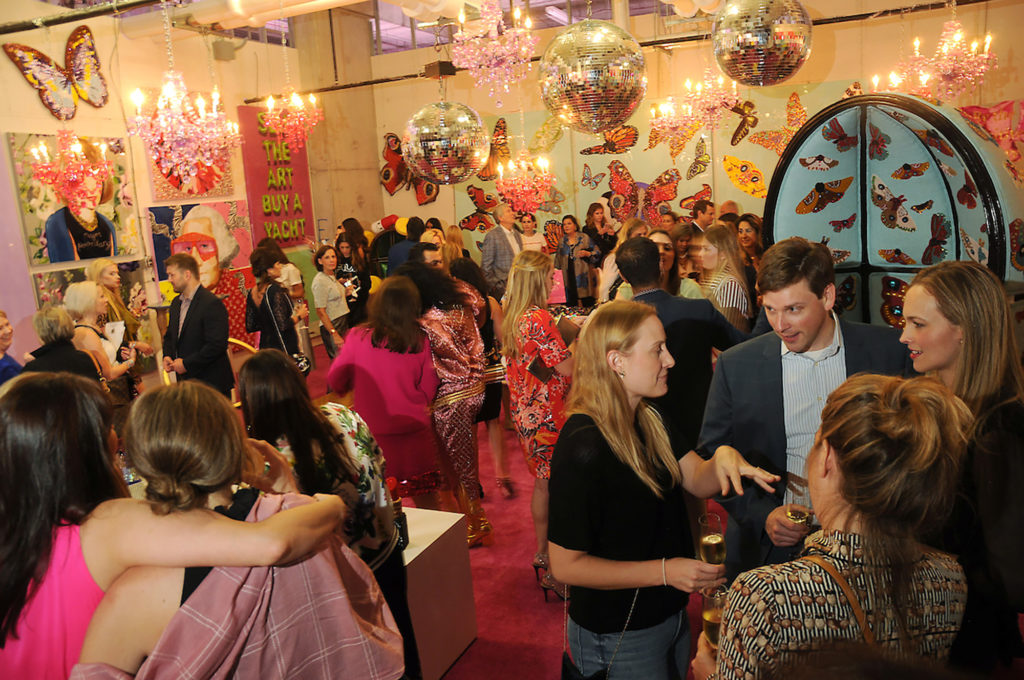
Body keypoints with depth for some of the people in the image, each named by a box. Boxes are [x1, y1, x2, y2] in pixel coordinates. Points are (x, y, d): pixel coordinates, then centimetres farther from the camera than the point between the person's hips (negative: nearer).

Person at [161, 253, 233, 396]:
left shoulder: (212, 304, -16)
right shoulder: (176, 303, 14)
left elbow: (217, 345, -22)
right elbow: (170, 335, 26)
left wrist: (186, 364, -17)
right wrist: (167, 356, 5)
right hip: (186, 382, 8)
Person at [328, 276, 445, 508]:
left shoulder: (358, 337, -7)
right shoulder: (420, 342, -5)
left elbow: (335, 381, 4)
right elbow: (428, 393, 1)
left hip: (372, 434, -1)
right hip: (414, 434, 1)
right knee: (427, 502, 15)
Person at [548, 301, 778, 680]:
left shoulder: (648, 420, 1)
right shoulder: (582, 447, -28)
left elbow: (698, 481, 0)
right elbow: (566, 565, -25)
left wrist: (723, 458, -22)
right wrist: (664, 571, -27)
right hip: (617, 637, -8)